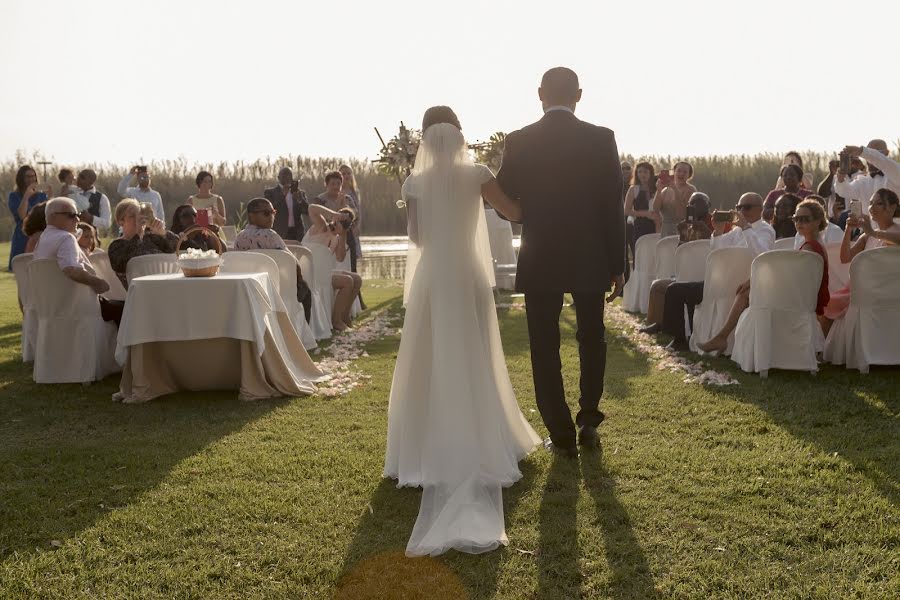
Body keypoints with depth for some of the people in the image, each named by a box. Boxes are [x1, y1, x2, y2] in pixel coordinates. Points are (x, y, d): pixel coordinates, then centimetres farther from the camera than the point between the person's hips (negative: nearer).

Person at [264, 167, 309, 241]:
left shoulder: (300, 193, 13)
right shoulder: (270, 192, 5)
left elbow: (307, 211, 2)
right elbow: (271, 210, -9)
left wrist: (300, 199, -16)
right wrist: (283, 194, -17)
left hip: (297, 234, 3)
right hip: (279, 233, -3)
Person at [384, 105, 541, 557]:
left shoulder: (415, 183, -3)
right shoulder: (476, 175, -6)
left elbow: (416, 237, -1)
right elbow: (515, 212, -6)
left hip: (431, 278, 0)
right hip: (468, 276, 0)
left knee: (431, 362, 10)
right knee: (473, 362, 12)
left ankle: (433, 445, 12)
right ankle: (479, 441, 17)